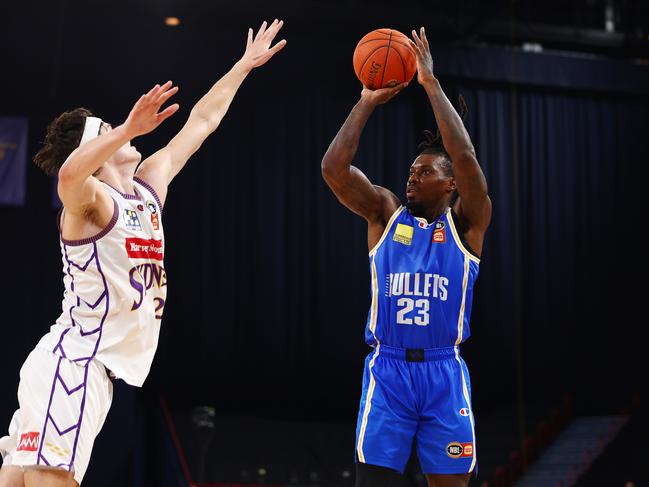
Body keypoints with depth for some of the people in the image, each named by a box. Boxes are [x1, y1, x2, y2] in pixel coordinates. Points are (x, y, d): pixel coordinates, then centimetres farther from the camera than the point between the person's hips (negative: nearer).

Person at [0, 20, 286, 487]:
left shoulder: (149, 187, 14)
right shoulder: (89, 200, -10)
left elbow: (201, 123, 22)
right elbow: (69, 174, -36)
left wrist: (244, 66, 27)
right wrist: (128, 129, -49)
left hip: (88, 367, 9)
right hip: (71, 364, -9)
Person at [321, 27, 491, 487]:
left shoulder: (466, 223, 3)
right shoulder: (385, 213, 9)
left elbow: (466, 159, -13)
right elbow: (333, 168, -4)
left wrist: (431, 84, -11)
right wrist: (368, 102, -3)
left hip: (444, 372, -1)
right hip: (387, 369, 1)